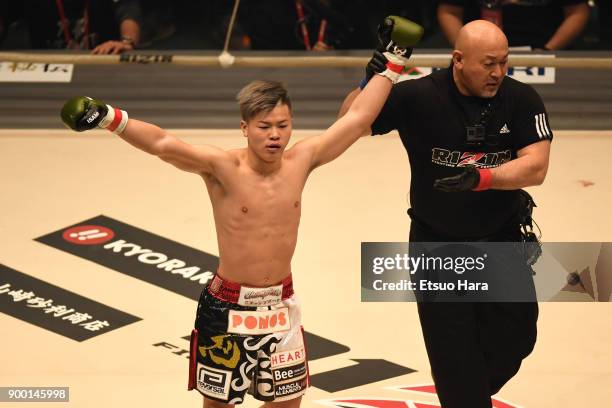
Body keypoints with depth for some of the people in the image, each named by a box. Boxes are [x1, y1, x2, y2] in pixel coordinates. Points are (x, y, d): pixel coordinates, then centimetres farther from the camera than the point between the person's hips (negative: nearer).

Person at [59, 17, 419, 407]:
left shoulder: (300, 162, -5)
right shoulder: (223, 167, -17)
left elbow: (358, 118, 0)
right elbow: (164, 144, -31)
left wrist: (393, 62, 2)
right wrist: (111, 118, -45)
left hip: (281, 305, 4)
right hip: (227, 308, -4)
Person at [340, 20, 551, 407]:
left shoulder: (522, 100, -10)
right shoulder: (418, 98, -15)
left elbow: (536, 167, -20)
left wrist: (480, 178, -36)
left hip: (502, 241, 2)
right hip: (436, 246, -2)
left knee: (515, 339, 9)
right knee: (454, 358, -1)